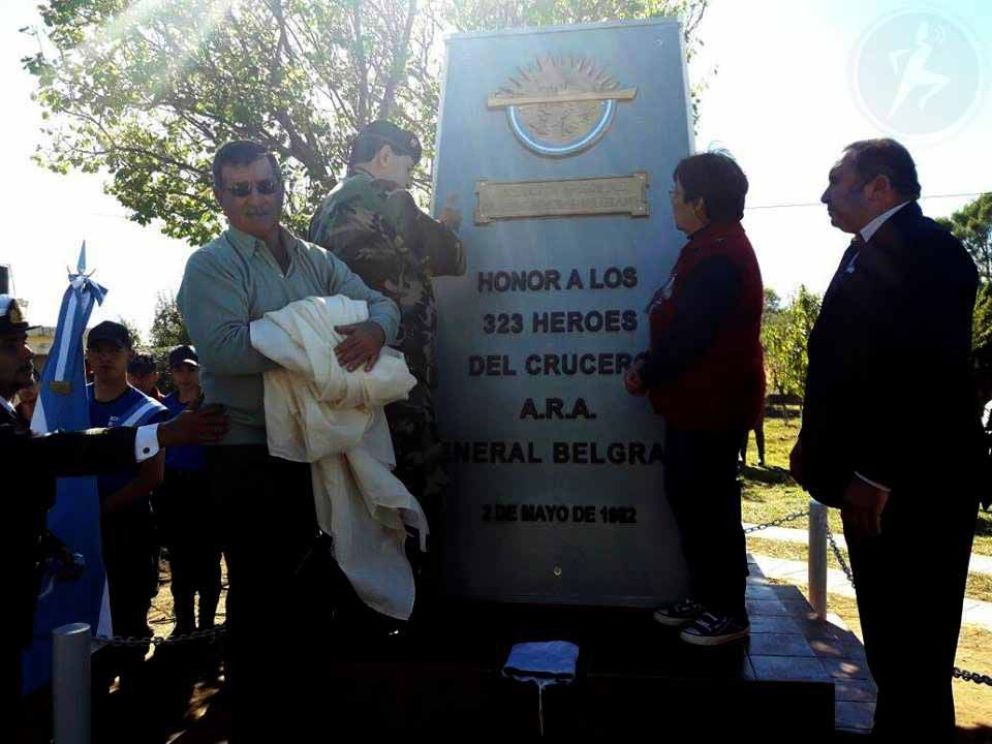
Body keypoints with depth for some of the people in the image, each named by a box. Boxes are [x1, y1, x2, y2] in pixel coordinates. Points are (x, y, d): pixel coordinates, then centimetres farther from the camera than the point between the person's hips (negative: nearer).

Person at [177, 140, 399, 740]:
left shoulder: (316, 260, 11)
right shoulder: (212, 266, -7)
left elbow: (380, 304, 4)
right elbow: (223, 349, -23)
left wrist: (374, 330, -20)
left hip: (317, 445, 6)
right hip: (250, 451, -6)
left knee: (313, 583, 19)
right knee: (258, 594, 6)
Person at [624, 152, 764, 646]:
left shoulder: (718, 257, -20)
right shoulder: (713, 247, 14)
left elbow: (688, 335, -23)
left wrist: (646, 374, -10)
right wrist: (650, 364, 7)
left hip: (712, 405, -11)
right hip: (697, 401, 11)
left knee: (709, 504, 0)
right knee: (688, 496, 16)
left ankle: (728, 612, 14)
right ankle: (704, 596, 29)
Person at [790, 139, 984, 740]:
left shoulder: (924, 250, -16)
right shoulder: (871, 251, 15)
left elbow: (926, 374, -24)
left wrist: (874, 475, -23)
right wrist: (817, 443, 15)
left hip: (911, 487, -10)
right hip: (876, 478, 10)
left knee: (911, 642, 2)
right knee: (890, 630, 20)